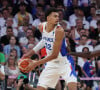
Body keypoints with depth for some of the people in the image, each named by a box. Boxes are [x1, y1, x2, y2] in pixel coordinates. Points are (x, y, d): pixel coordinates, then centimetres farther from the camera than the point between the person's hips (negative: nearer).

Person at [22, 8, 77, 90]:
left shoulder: (59, 31, -25)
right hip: (52, 64, 6)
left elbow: (54, 55, -26)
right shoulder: (42, 27, -7)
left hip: (64, 63, -5)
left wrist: (36, 63, -26)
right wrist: (31, 52, 9)